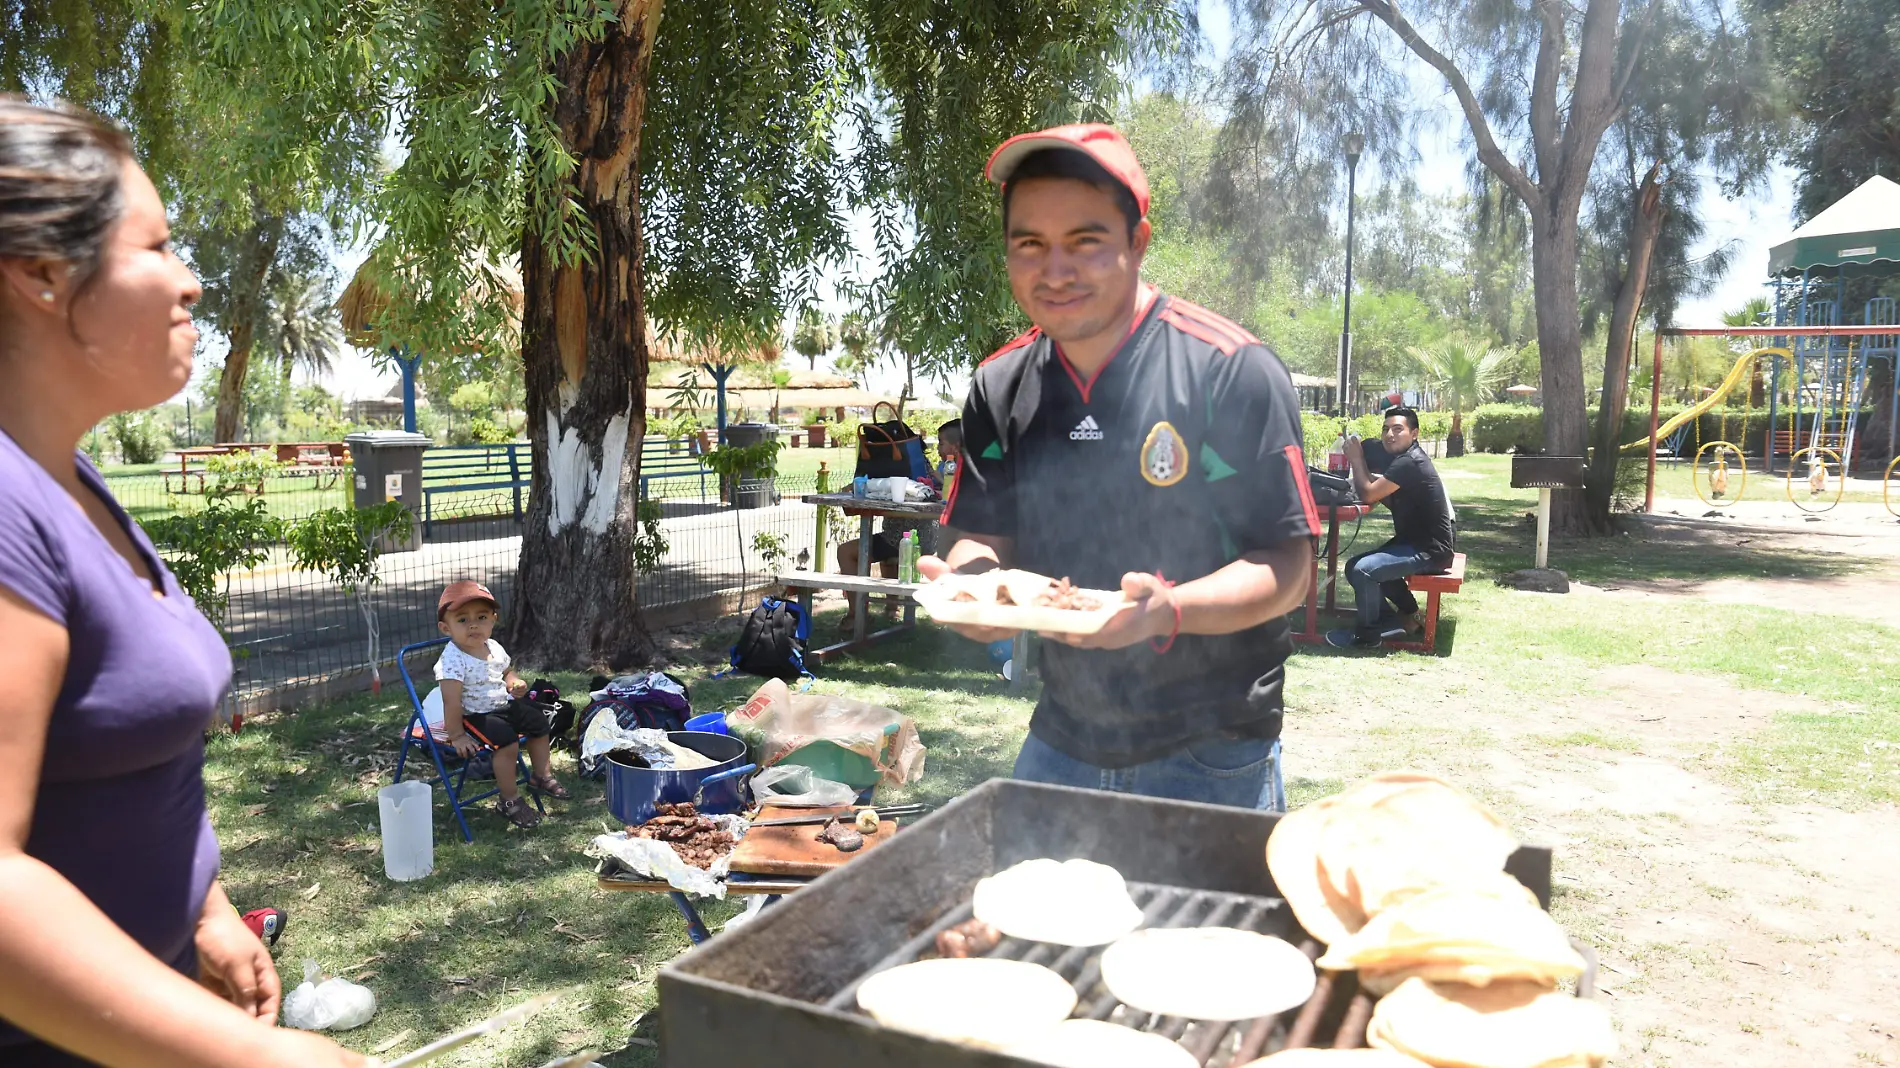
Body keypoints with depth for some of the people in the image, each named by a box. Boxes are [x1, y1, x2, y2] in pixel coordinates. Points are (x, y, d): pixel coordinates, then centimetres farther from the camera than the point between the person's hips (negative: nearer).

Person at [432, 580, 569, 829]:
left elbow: (507, 672, 19)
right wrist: (456, 736, -25)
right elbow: (452, 701, -25)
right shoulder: (452, 660, -24)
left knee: (538, 721, 14)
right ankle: (509, 801, -11)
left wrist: (516, 684, -4)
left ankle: (541, 776, 32)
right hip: (473, 716, -9)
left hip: (503, 706, 9)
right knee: (507, 740, -27)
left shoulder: (494, 648, 1)